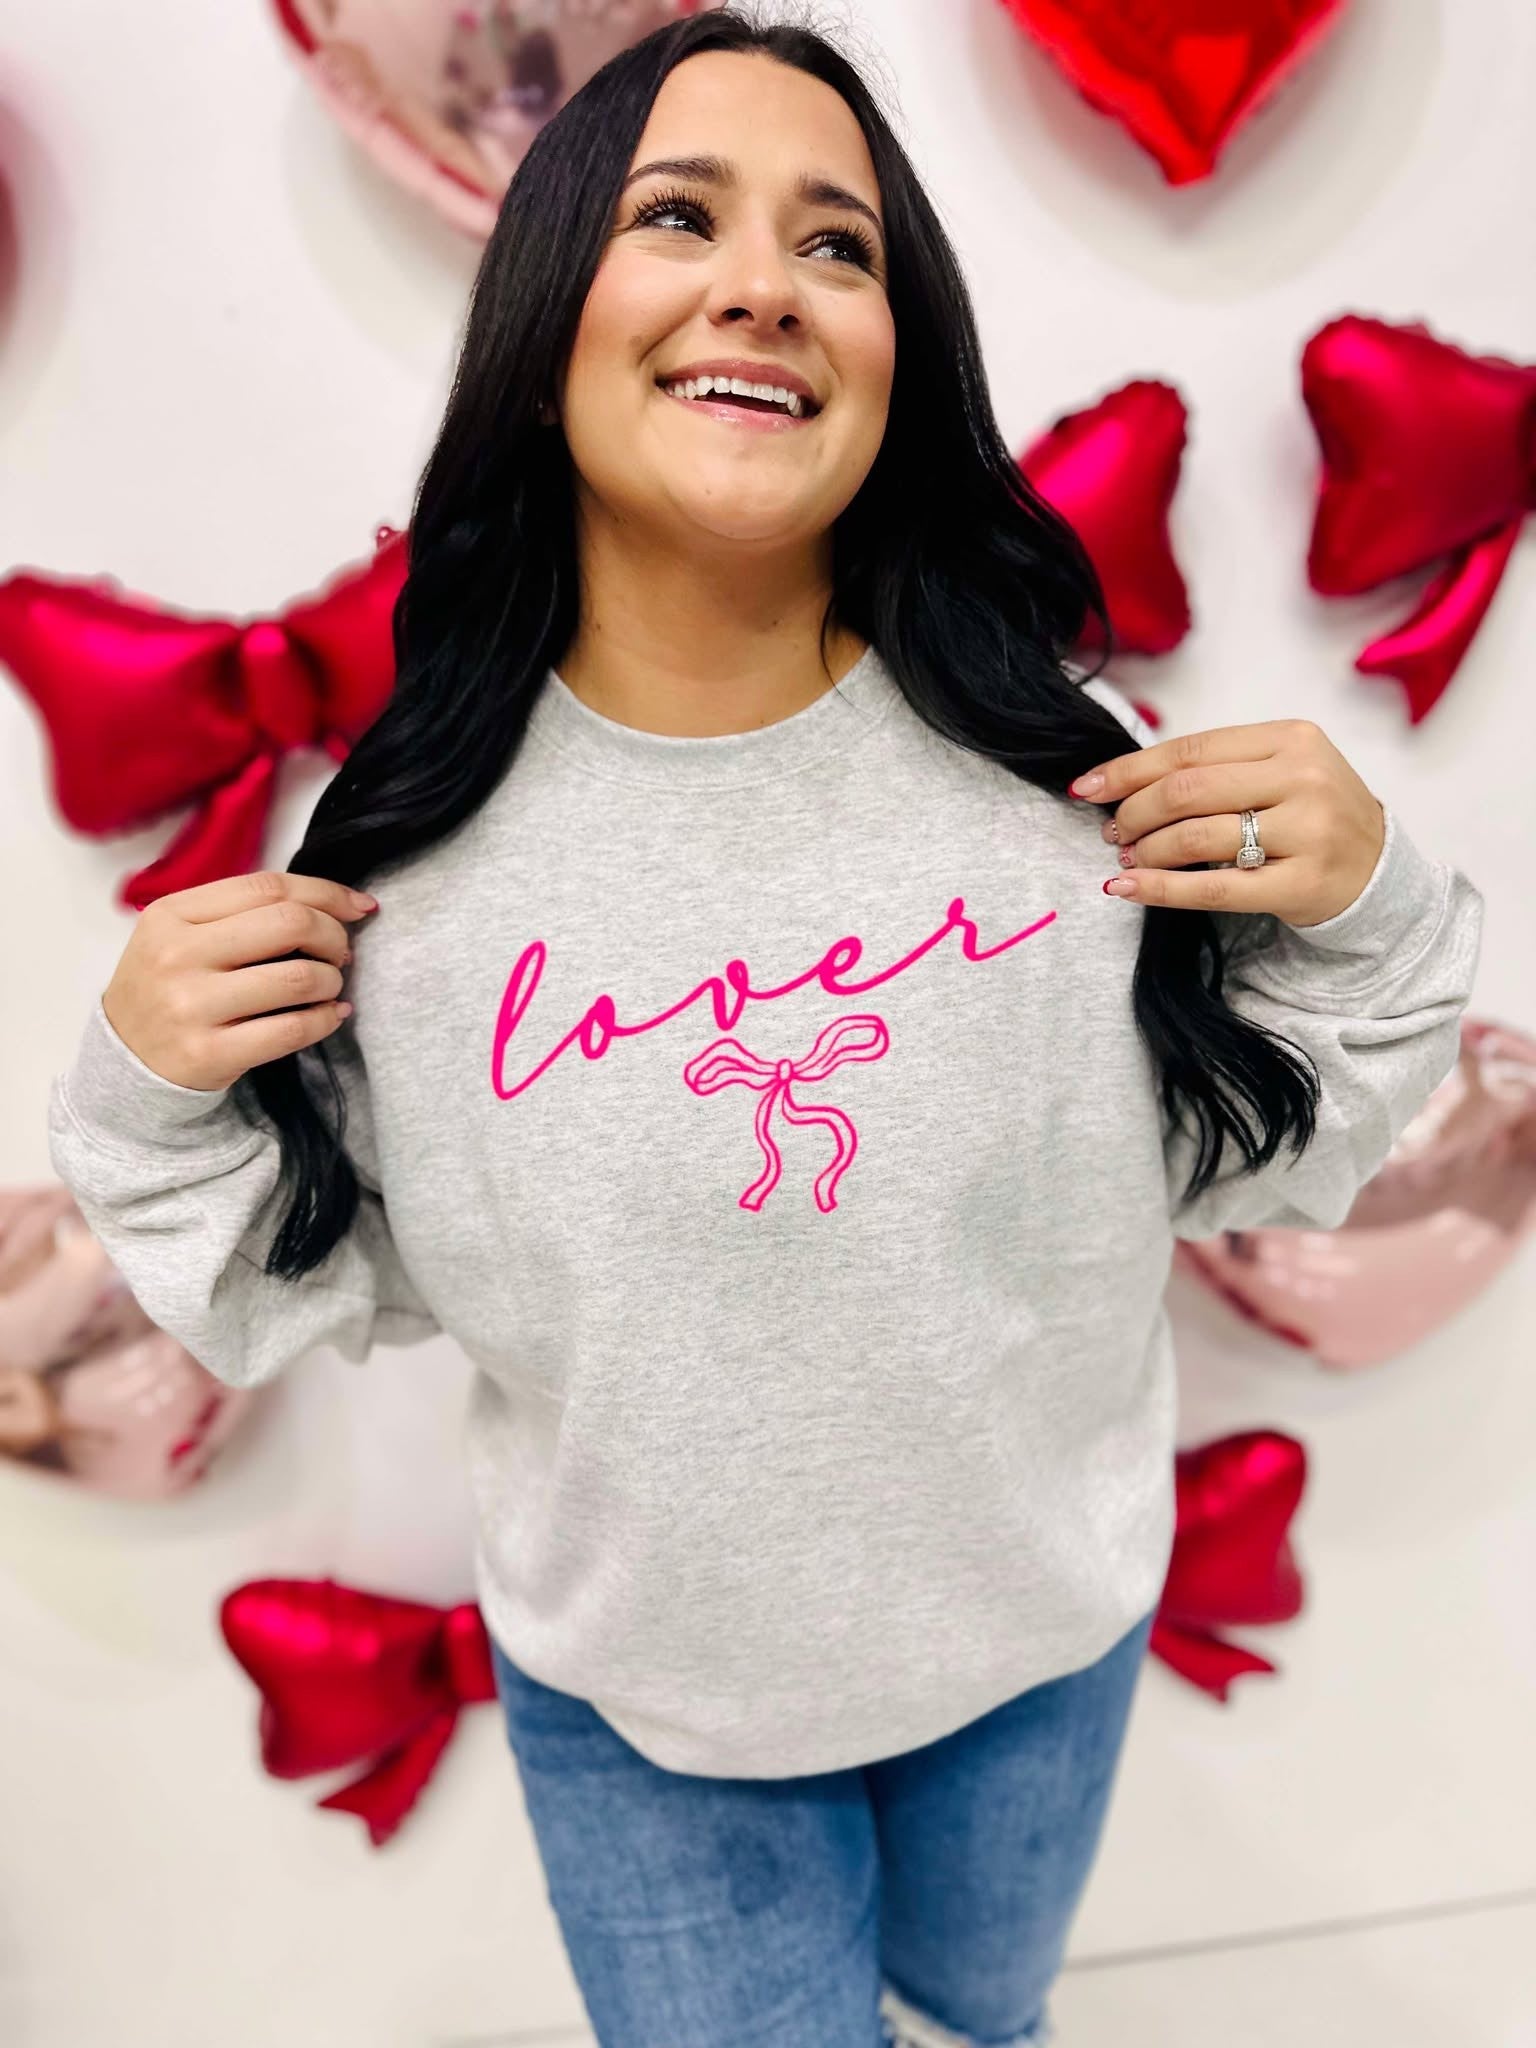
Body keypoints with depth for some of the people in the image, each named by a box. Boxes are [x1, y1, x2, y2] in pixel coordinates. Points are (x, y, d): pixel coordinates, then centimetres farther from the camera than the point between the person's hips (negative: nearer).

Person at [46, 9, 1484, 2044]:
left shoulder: (1071, 775, -20)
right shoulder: (412, 849, -20)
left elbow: (1251, 1165, -6)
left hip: (1049, 1633, 3)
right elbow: (349, 1277, -5)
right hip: (637, 1707, -2)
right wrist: (154, 1107, -21)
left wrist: (1359, 915, -22)